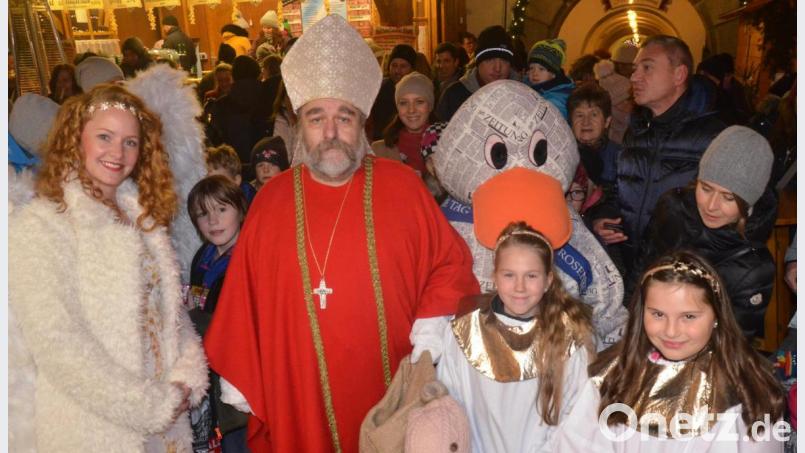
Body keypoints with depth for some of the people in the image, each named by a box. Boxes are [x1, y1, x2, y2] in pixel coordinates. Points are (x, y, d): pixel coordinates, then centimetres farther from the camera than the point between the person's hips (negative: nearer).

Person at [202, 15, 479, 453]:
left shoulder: (402, 185, -4)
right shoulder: (272, 200, -2)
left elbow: (451, 264, 2)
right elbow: (246, 299, 2)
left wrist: (430, 332, -8)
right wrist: (240, 382, 4)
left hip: (391, 389, 0)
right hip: (299, 395, 1)